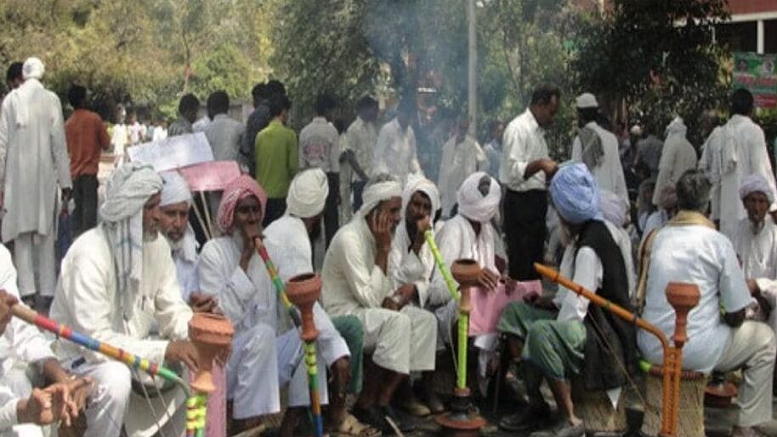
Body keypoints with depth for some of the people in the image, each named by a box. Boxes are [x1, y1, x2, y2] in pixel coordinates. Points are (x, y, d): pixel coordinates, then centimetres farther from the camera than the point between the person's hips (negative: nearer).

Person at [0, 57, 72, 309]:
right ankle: (47, 291, 4)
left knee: (22, 234, 6)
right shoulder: (51, 100, -4)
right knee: (45, 234, 6)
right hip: (44, 175, 0)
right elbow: (59, 143, -3)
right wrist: (65, 181, 1)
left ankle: (27, 289, -1)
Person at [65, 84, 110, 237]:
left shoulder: (68, 123, 8)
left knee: (78, 208, 11)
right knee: (90, 207, -4)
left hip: (74, 171, 5)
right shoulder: (94, 118, -7)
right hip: (89, 170, -5)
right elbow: (106, 144, -2)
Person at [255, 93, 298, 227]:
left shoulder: (260, 135, 3)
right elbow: (293, 166, -9)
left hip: (262, 193, 5)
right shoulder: (289, 135, -9)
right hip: (281, 193, -4)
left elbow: (255, 163, 9)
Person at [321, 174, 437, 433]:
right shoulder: (350, 238, -21)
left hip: (368, 310, 9)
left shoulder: (376, 236, 7)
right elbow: (370, 299, -25)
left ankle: (383, 401, -9)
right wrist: (383, 249, -21)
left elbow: (381, 292, 12)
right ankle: (365, 404, -15)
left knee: (425, 320, -5)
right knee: (397, 322, -30)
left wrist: (394, 298, -13)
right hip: (341, 314, -9)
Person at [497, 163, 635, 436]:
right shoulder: (581, 235, 9)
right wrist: (555, 303, 4)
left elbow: (576, 308, -23)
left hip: (603, 334, -11)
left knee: (541, 333, -35)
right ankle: (535, 401, 4)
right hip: (583, 322, 11)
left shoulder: (589, 248, -22)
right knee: (514, 311, 7)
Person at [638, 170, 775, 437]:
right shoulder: (718, 242, -10)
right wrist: (724, 317, 16)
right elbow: (736, 317, -8)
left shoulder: (658, 237, 5)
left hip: (652, 349, 6)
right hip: (694, 351, -6)